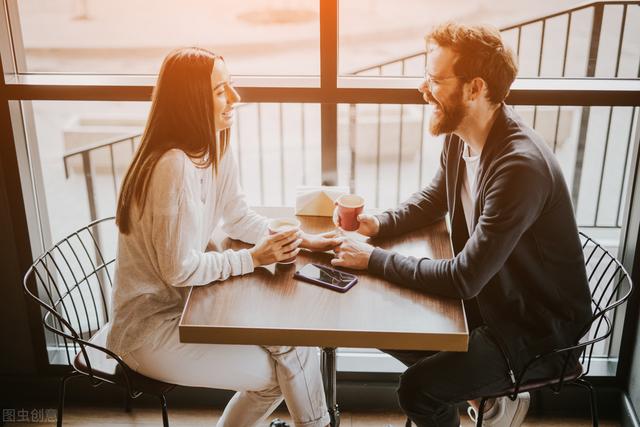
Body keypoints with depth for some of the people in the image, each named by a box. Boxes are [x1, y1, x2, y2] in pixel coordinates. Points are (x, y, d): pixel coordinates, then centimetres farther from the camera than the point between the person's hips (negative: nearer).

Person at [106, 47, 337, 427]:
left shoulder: (216, 147, 0)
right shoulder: (175, 166, -28)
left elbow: (238, 218, 10)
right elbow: (179, 269, -24)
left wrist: (302, 239, -2)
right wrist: (254, 258, -17)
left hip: (185, 302, 8)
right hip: (149, 325, -8)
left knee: (293, 339, 3)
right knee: (282, 369, -7)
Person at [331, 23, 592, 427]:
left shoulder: (520, 166, -33)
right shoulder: (460, 134, -7)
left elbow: (464, 278, -31)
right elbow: (434, 198, 13)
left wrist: (375, 259, -23)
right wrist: (379, 224, -6)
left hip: (541, 325, -8)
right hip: (489, 296, 8)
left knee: (417, 388, -19)